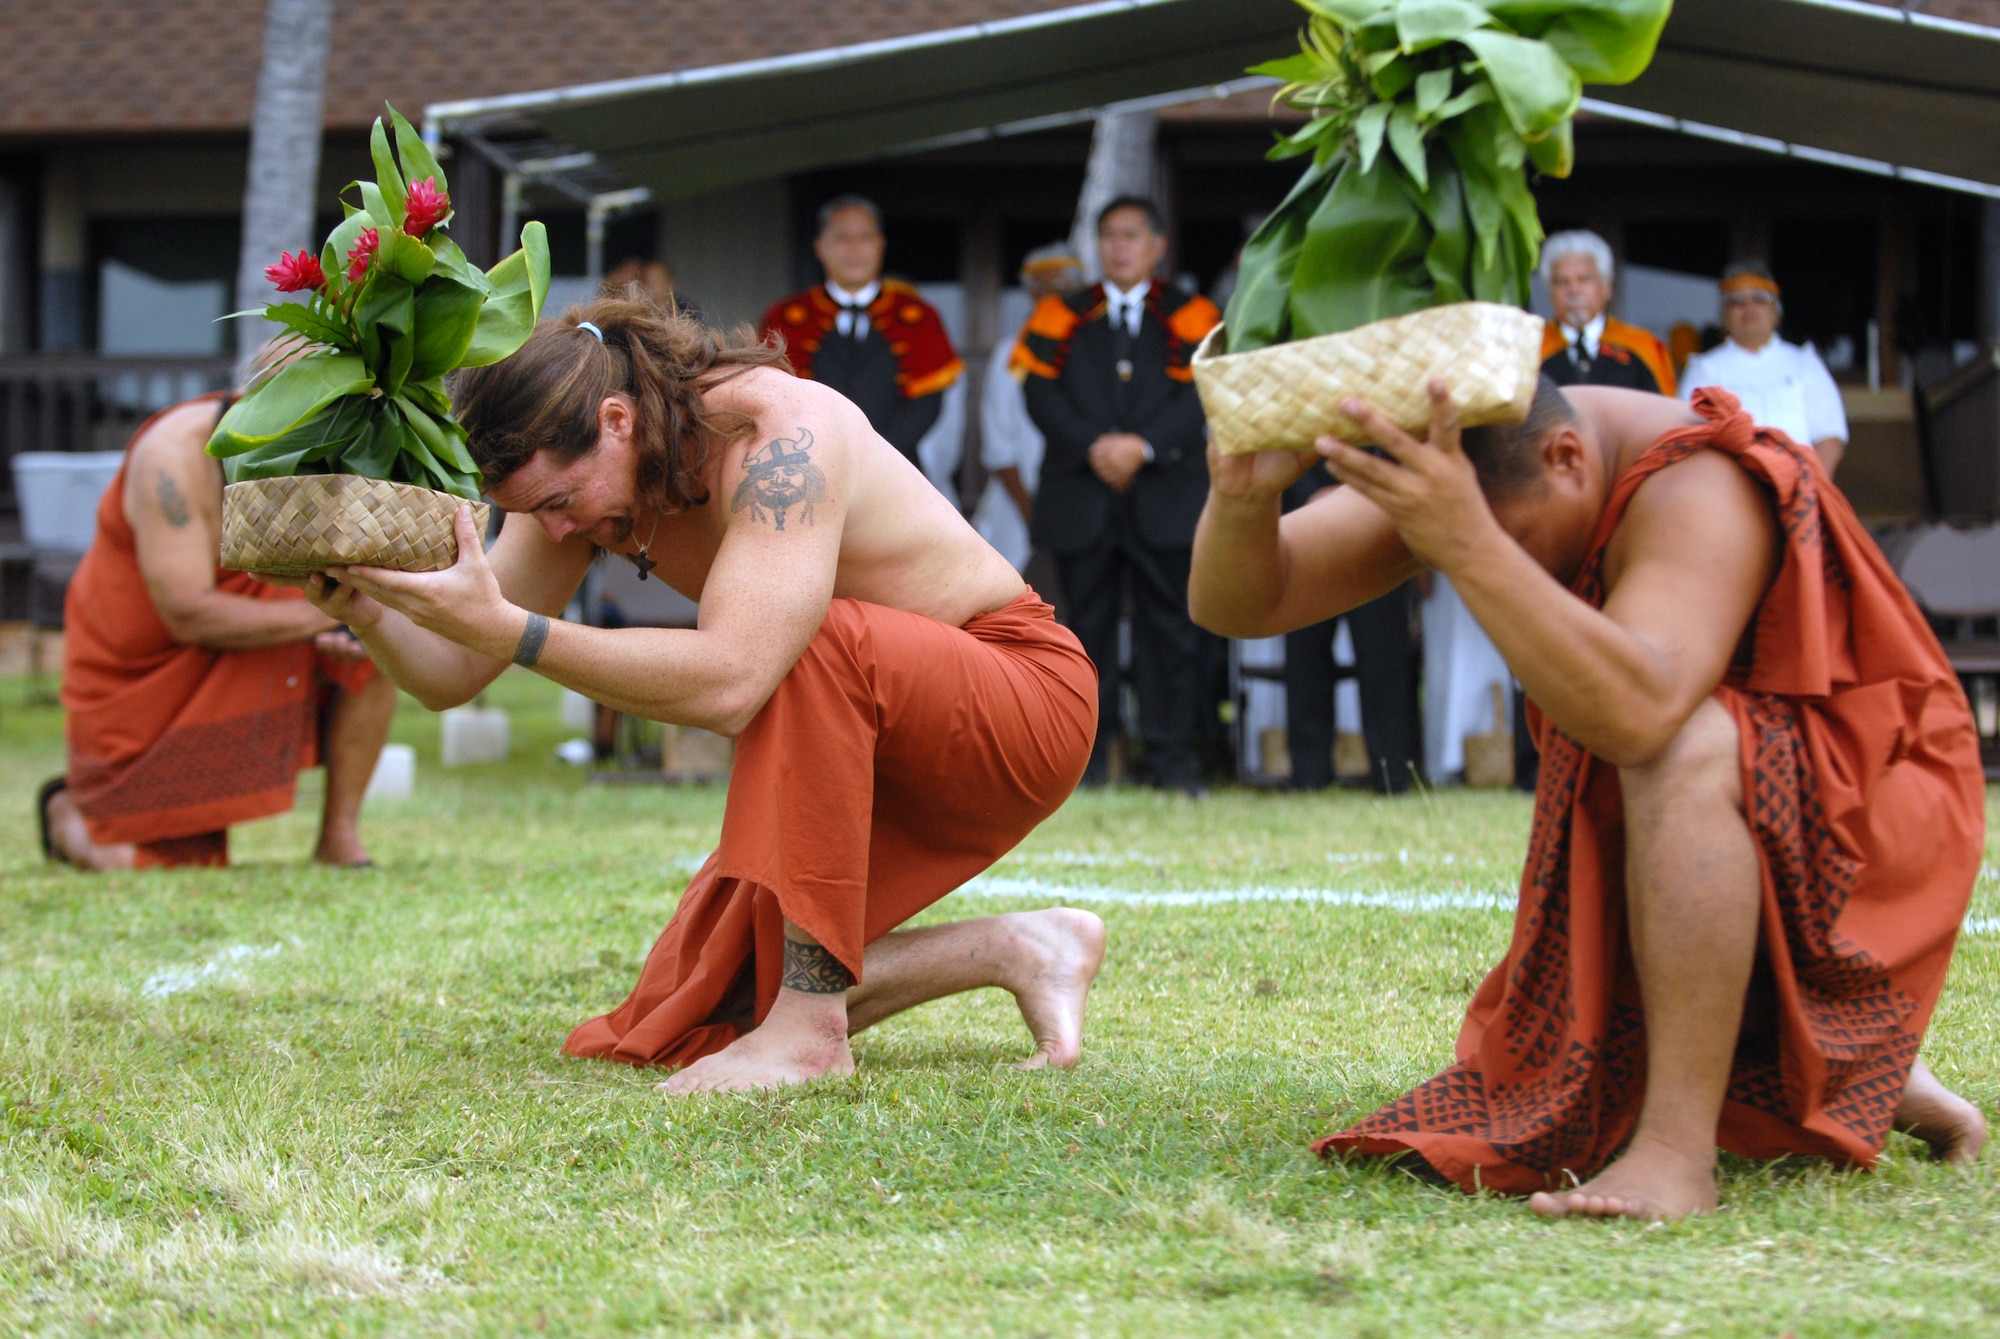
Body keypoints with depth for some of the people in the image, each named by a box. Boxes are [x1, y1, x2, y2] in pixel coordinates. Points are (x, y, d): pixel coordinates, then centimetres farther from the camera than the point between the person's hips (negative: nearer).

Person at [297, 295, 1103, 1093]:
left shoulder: (778, 434, -32)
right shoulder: (570, 468, -7)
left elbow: (728, 684, -44)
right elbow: (449, 677, -7)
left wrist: (506, 630, -48)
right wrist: (368, 613, -29)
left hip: (1024, 698, -8)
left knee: (817, 640, -40)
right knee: (678, 1026, -3)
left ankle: (811, 1026, -33)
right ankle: (1015, 952, 6)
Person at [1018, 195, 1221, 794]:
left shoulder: (1189, 317, 9)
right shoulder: (1062, 315, 13)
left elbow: (1197, 397, -3)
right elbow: (1040, 392, 1)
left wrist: (1142, 446, -16)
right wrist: (1093, 446, -12)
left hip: (1164, 493, -1)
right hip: (1080, 498, 1)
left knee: (1169, 627, -2)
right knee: (1088, 625, 3)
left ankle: (1174, 760, 0)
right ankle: (1088, 759, 7)